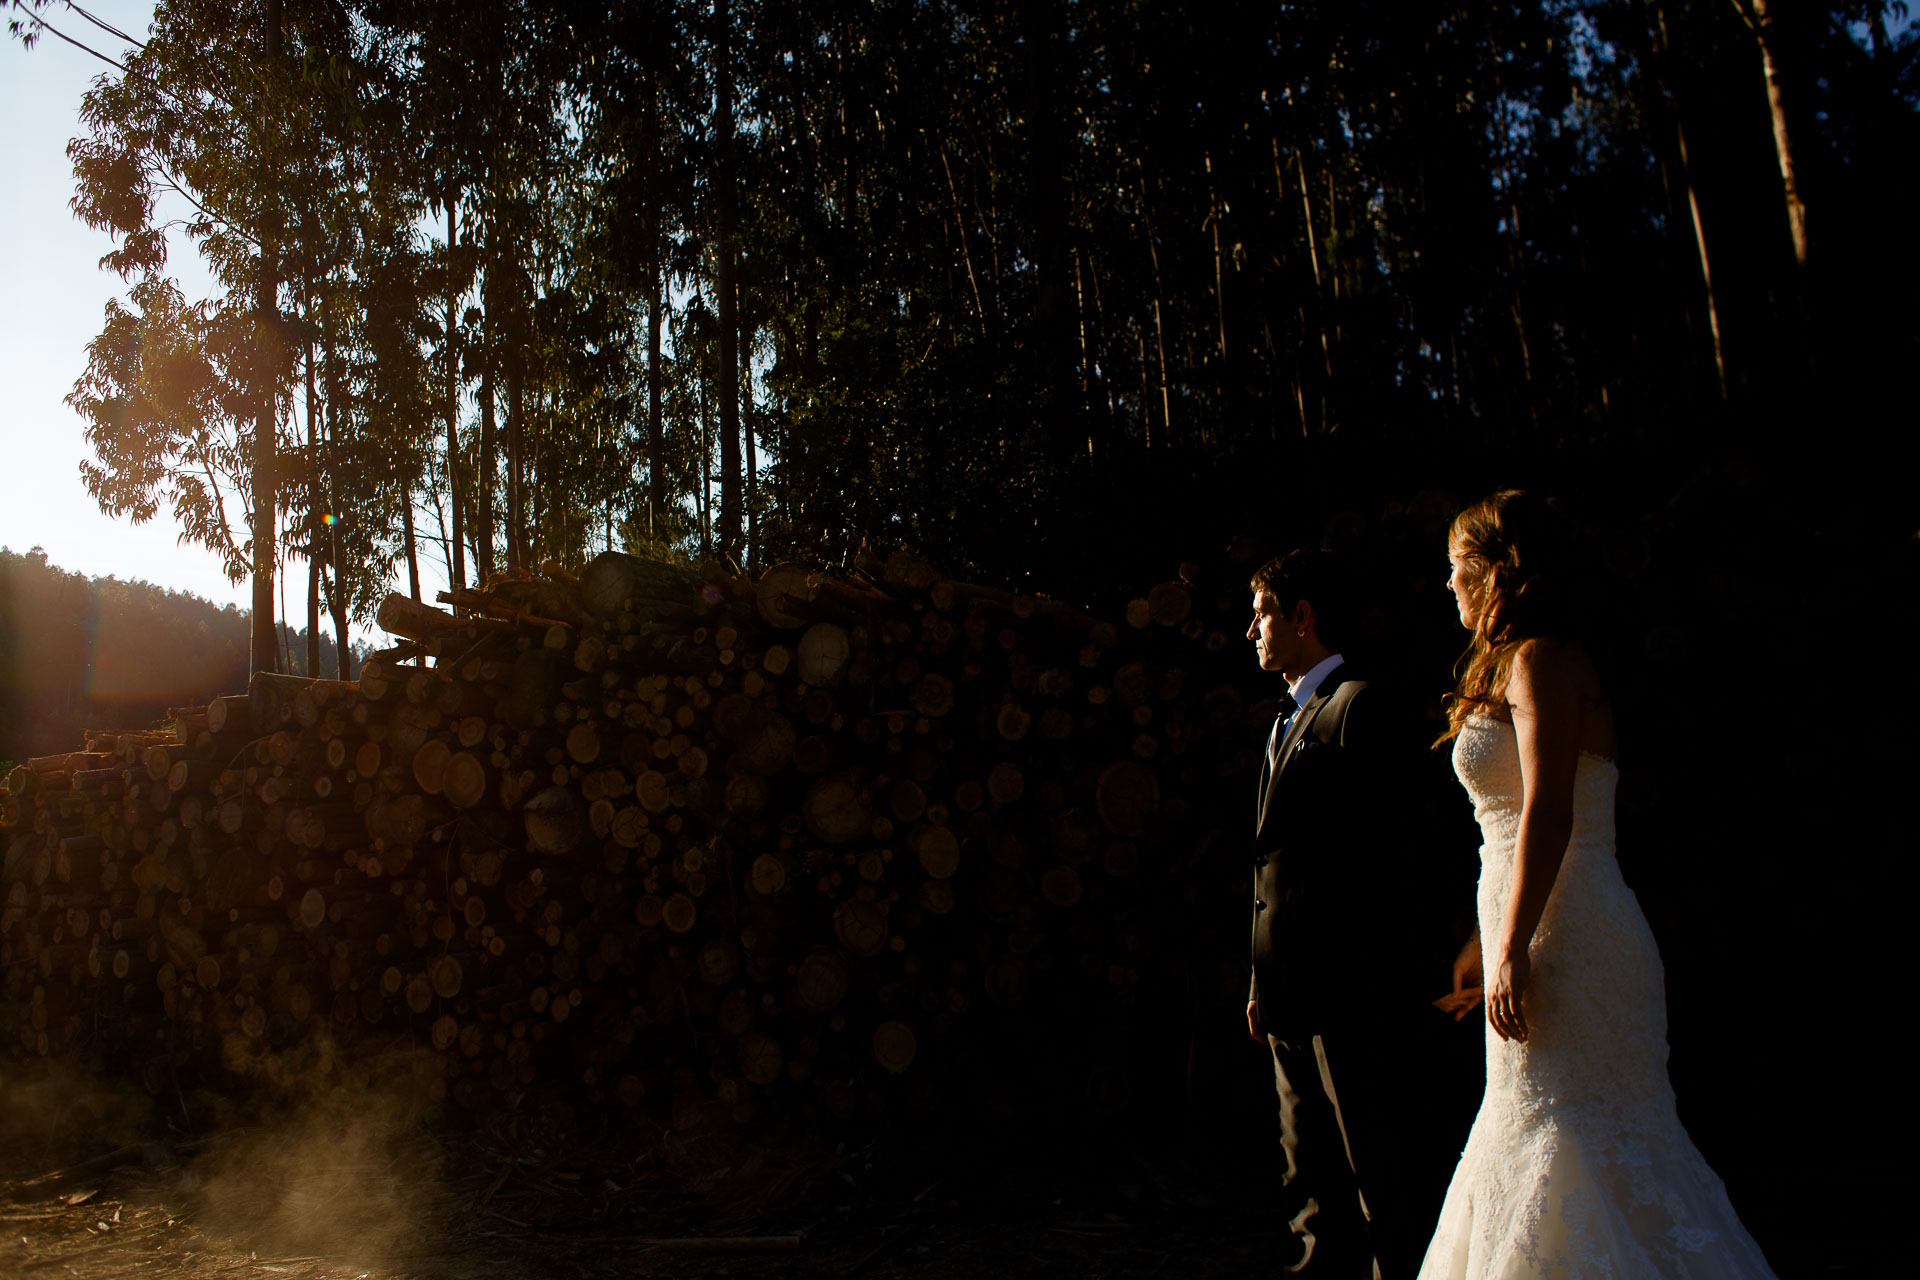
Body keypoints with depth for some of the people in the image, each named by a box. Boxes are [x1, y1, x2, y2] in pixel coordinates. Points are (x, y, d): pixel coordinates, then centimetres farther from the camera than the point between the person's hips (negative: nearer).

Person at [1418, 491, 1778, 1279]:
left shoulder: (1541, 661, -11)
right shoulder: (1528, 665, 18)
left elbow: (1548, 814, -20)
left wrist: (1514, 950, -22)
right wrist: (1488, 947, 23)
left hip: (1568, 944, -10)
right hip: (1553, 939, 10)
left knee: (1572, 1161, -3)